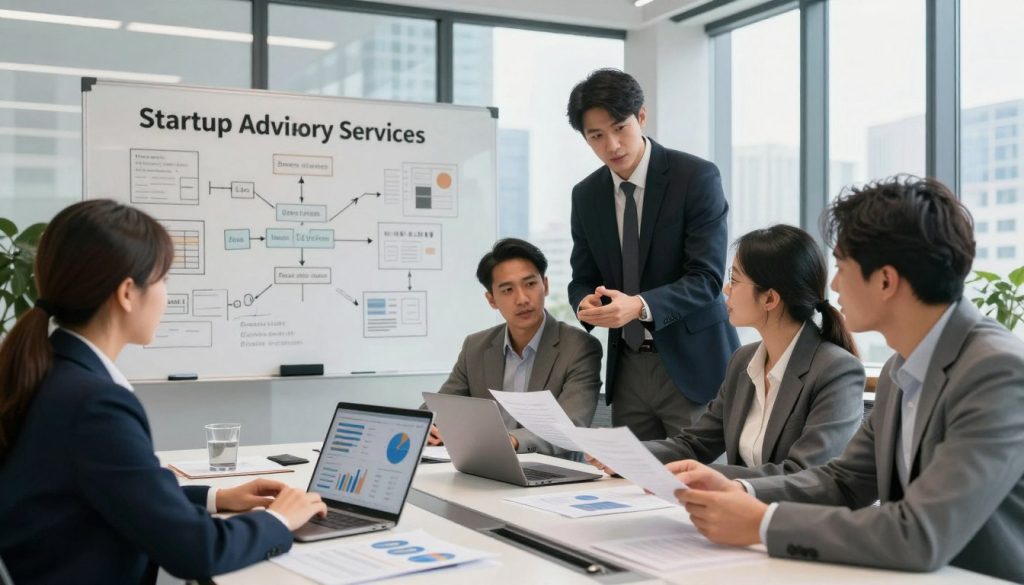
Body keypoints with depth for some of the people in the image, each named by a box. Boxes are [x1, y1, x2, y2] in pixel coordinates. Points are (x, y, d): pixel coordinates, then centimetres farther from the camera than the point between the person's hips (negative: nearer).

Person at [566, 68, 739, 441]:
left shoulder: (697, 177, -9)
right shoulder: (586, 195, 7)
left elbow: (706, 278, -15)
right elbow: (583, 280, 11)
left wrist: (640, 306, -30)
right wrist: (586, 304, -13)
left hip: (692, 362, -4)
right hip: (627, 367, 4)